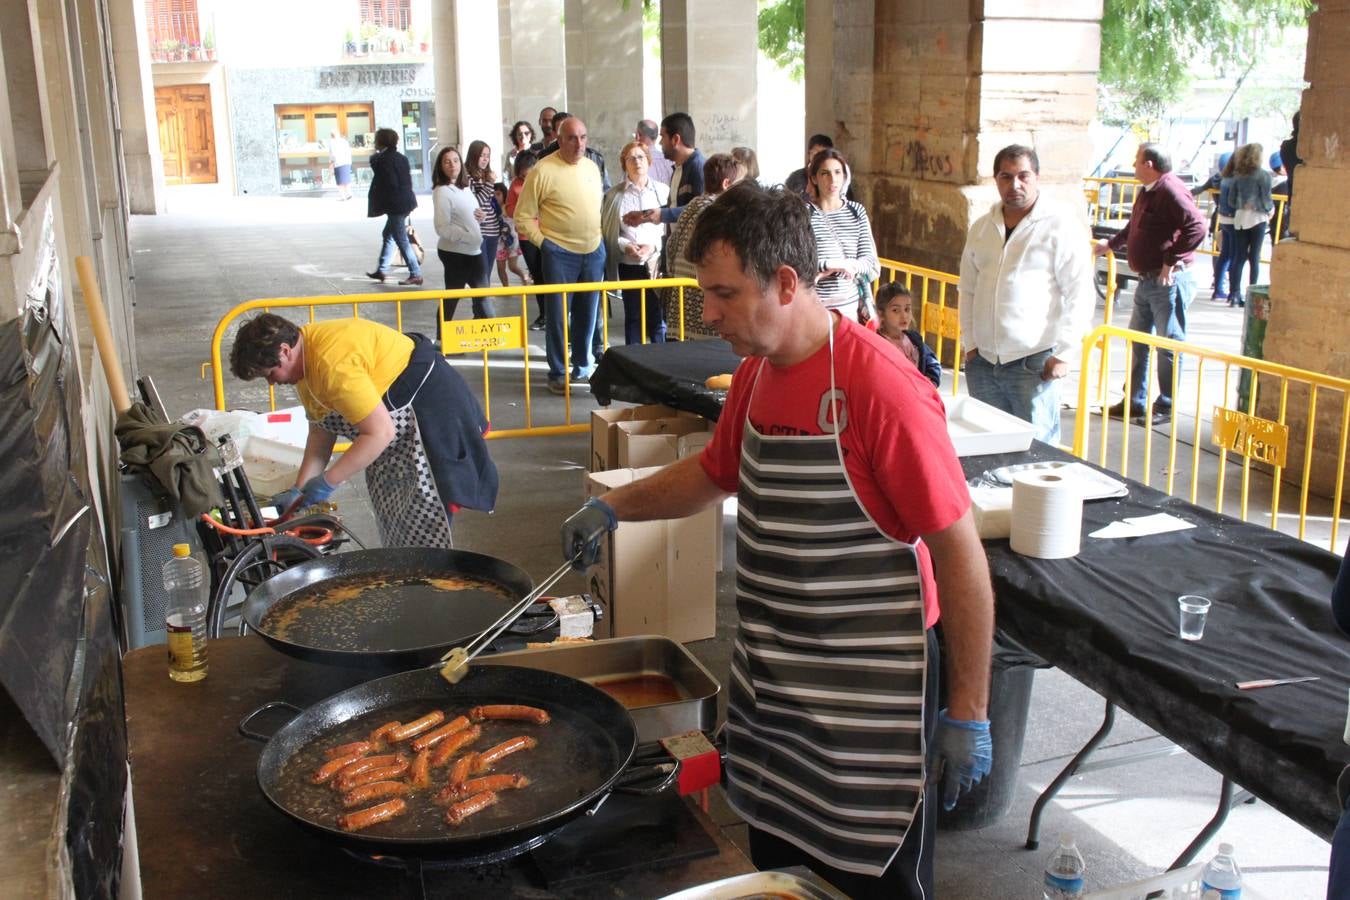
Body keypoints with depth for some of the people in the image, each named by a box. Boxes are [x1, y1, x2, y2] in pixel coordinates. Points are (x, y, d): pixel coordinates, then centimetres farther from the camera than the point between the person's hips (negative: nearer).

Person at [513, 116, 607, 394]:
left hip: (594, 252, 6)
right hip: (560, 254, -5)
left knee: (587, 315, 13)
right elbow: (523, 217, -8)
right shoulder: (543, 171, -12)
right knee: (558, 316, 1)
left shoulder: (592, 167, 8)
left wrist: (597, 236, 12)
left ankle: (583, 366, 28)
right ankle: (558, 373, 12)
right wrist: (543, 243, -9)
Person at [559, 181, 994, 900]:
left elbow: (959, 552, -20)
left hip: (868, 705, -7)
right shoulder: (755, 374, 4)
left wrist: (968, 714, -17)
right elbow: (714, 472, 23)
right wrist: (611, 507, 12)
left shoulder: (880, 389, -22)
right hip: (770, 690, 8)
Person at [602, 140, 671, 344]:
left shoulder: (662, 191, 5)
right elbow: (607, 231, 5)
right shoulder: (615, 195, 4)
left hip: (656, 264, 0)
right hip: (629, 265, 1)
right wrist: (625, 246, -11)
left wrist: (653, 246, -12)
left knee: (658, 317, -2)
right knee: (633, 317, 6)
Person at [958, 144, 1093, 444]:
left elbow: (1080, 295, -8)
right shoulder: (981, 228, 12)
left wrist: (1064, 354, -12)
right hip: (983, 360, 6)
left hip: (1033, 363, -5)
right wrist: (970, 342, 10)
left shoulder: (1062, 226, -6)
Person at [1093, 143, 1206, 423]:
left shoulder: (1171, 190, -18)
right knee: (1138, 340, 16)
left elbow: (1196, 227, -28)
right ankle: (1134, 401, 26)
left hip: (1168, 281, -10)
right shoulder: (1147, 191, 13)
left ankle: (1166, 406, 9)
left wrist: (1171, 261, -25)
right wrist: (1110, 244, 33)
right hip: (1147, 280, 10)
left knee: (1168, 344, 0)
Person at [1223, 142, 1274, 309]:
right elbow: (1266, 200, -9)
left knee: (1239, 257, 8)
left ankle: (1234, 294, 4)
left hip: (1240, 217, 4)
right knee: (1254, 258, 2)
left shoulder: (1238, 175, 3)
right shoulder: (1263, 175, -9)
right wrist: (1271, 209, 11)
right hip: (1257, 218, -3)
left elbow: (1230, 200, 5)